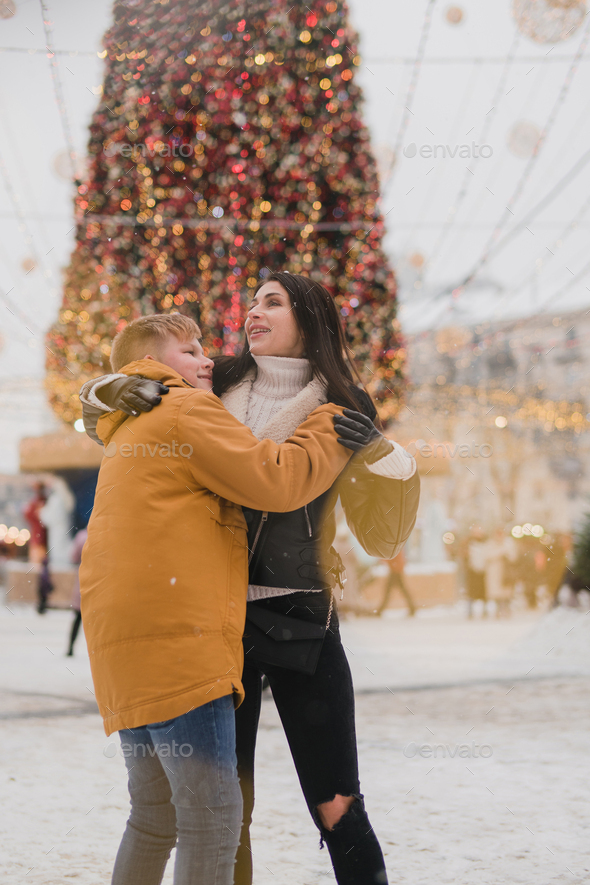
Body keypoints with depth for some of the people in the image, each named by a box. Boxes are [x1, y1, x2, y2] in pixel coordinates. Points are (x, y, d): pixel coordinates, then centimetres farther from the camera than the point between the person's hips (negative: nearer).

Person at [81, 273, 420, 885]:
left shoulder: (341, 414, 3)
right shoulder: (218, 388, 7)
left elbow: (384, 540, 1)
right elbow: (98, 414, 15)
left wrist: (381, 454, -14)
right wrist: (117, 392, -8)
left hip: (301, 622, -2)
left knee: (337, 810, -5)